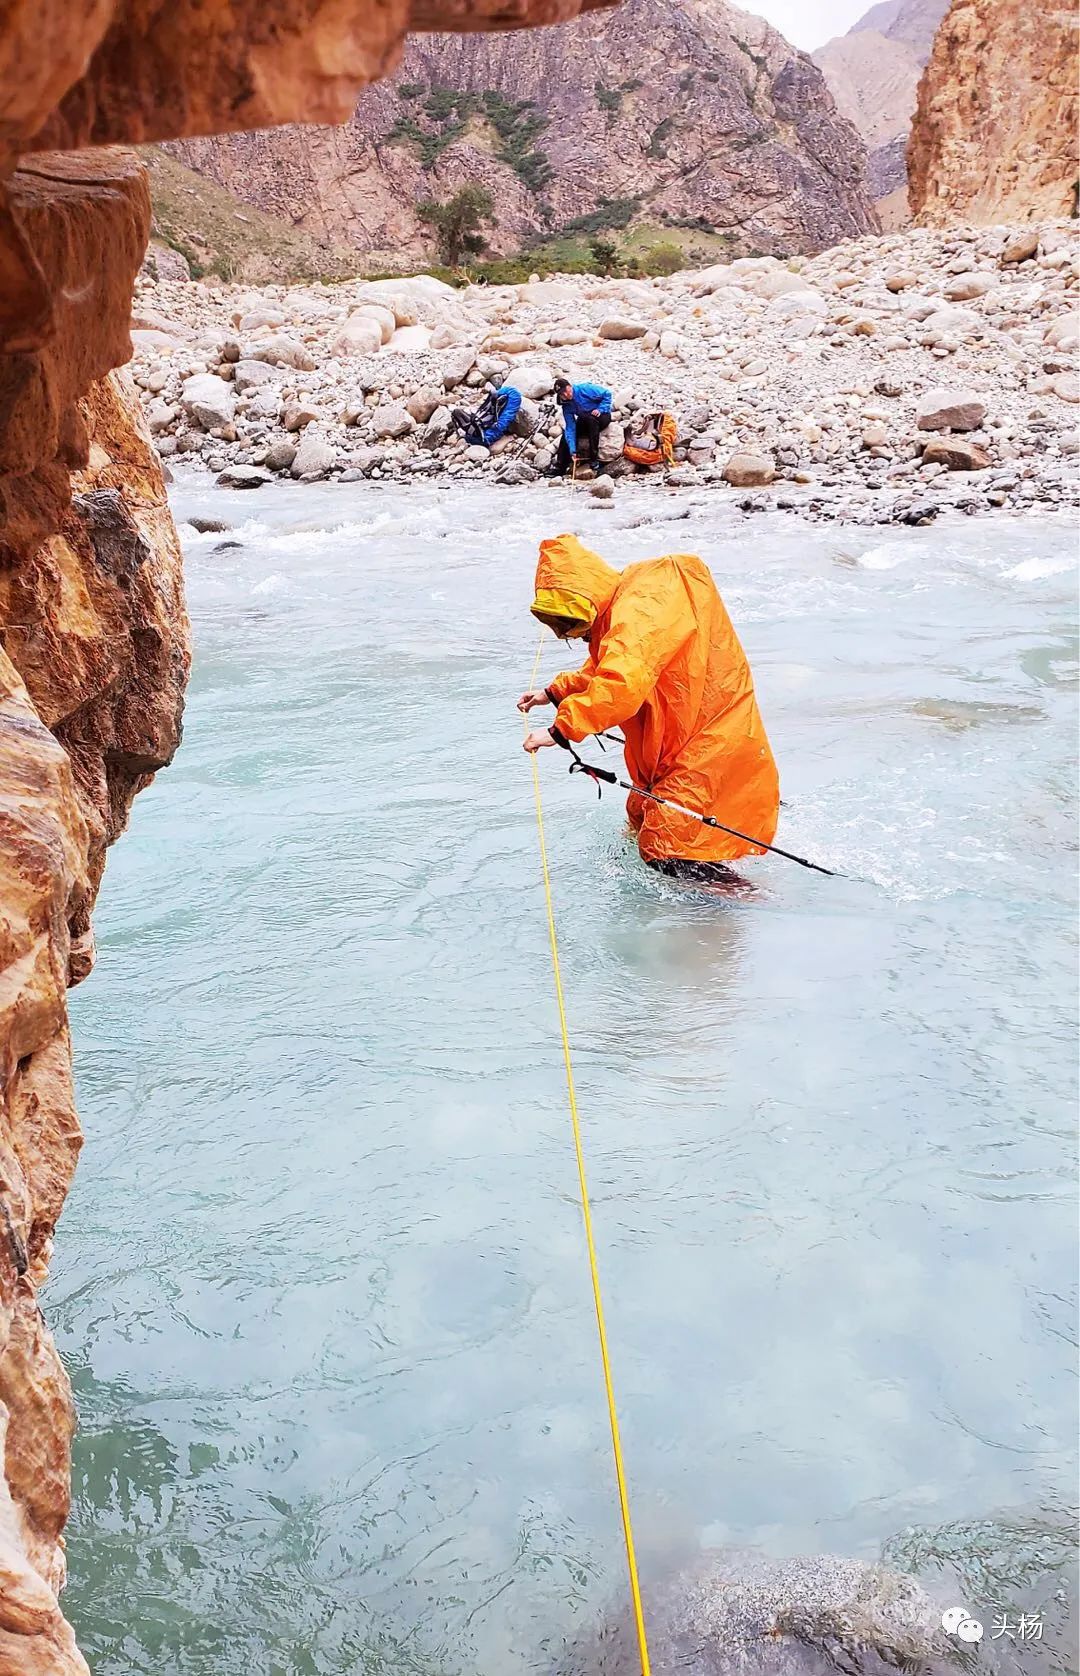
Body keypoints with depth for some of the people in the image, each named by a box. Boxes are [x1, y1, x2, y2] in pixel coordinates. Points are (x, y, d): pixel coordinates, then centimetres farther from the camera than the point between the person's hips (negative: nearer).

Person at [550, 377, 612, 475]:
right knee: (567, 433, -11)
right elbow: (570, 428, -15)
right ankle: (559, 468, -7)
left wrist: (600, 410, -26)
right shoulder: (566, 406, -9)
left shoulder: (585, 389, -24)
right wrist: (572, 450, -24)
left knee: (590, 419, -37)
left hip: (602, 416, -6)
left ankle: (594, 458, -33)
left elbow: (607, 394, -15)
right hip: (585, 423, 6)